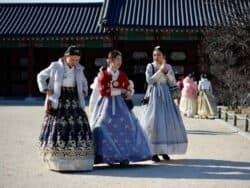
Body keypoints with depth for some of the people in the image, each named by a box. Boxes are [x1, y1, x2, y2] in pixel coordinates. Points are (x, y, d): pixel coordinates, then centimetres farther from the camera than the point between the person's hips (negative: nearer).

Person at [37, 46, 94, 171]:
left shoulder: (79, 69, 7)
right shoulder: (55, 66, -2)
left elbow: (84, 82, 26)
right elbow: (41, 76, 9)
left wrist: (84, 93, 11)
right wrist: (46, 90, -1)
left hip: (74, 102, 3)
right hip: (58, 102, -3)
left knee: (77, 127, -4)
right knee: (58, 128, -6)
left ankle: (78, 161, 1)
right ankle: (57, 162, 0)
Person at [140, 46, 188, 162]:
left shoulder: (168, 67, 9)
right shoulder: (150, 66, 1)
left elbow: (173, 82, 3)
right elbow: (150, 80, -13)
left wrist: (166, 71, -9)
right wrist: (160, 70, -14)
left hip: (166, 96, 4)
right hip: (154, 97, -4)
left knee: (168, 121, 1)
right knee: (154, 122, -9)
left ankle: (164, 150, 12)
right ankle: (154, 151, -6)